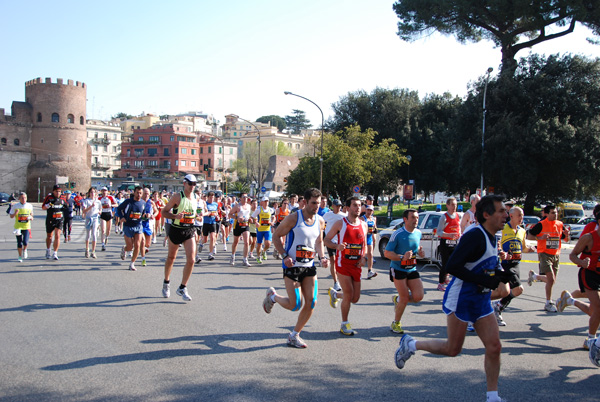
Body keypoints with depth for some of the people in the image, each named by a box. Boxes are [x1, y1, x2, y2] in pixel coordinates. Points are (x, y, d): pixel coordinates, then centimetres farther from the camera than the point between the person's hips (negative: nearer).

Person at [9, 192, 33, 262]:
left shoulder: (30, 206, 3)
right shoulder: (15, 206, -2)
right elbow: (11, 216, 4)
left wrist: (31, 217, -4)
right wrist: (15, 213, -17)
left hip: (27, 227, 0)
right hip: (18, 227, 0)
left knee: (25, 242, -14)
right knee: (19, 243, 2)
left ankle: (25, 250, 20)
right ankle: (20, 256, 21)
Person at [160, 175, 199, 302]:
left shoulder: (195, 197, 6)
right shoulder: (177, 197, -10)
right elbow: (164, 212, -8)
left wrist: (195, 230, 10)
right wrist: (175, 216, -26)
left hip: (190, 231, 3)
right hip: (176, 230, -3)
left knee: (191, 260, -10)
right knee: (171, 258, 13)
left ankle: (182, 288, 2)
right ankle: (166, 283, 37)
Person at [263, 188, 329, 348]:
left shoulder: (320, 221, 6)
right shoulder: (293, 218, -12)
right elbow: (276, 236, -6)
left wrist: (322, 257, 1)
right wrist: (284, 256, -18)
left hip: (309, 266, 6)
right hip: (292, 266, -6)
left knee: (311, 303, -2)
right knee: (295, 305, -8)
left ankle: (294, 335, 15)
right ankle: (272, 296, 25)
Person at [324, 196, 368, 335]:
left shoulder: (364, 225, 8)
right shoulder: (340, 223, -6)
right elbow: (326, 239, -2)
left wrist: (364, 258, 0)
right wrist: (337, 246, -21)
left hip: (356, 265, 5)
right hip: (343, 263, -5)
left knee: (355, 298, 5)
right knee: (349, 295, -7)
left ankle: (335, 294, 36)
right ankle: (344, 324, 13)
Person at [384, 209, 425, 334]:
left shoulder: (418, 233, 4)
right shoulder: (397, 234, -16)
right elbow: (387, 253, -14)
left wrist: (420, 252, -3)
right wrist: (402, 257, -28)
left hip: (412, 269, 6)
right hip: (398, 269, -6)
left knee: (418, 296, -7)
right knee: (405, 298, -7)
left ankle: (397, 299, 24)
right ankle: (396, 323, 16)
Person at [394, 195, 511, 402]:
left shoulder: (492, 238, 9)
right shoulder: (474, 236, -21)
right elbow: (453, 266, -27)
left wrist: (500, 276, 1)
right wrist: (484, 280, -26)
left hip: (481, 301, 8)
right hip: (461, 298, -8)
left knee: (494, 347, 2)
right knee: (452, 349, 2)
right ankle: (410, 344, 22)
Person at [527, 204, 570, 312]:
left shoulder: (560, 224, 7)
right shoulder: (541, 225, -8)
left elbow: (566, 239, 15)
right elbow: (529, 236, -6)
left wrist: (567, 235, -7)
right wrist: (540, 238, -21)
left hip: (556, 255, 6)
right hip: (545, 254, -6)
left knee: (551, 280, 11)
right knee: (551, 279, -14)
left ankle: (534, 276, 38)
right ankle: (548, 303, -1)